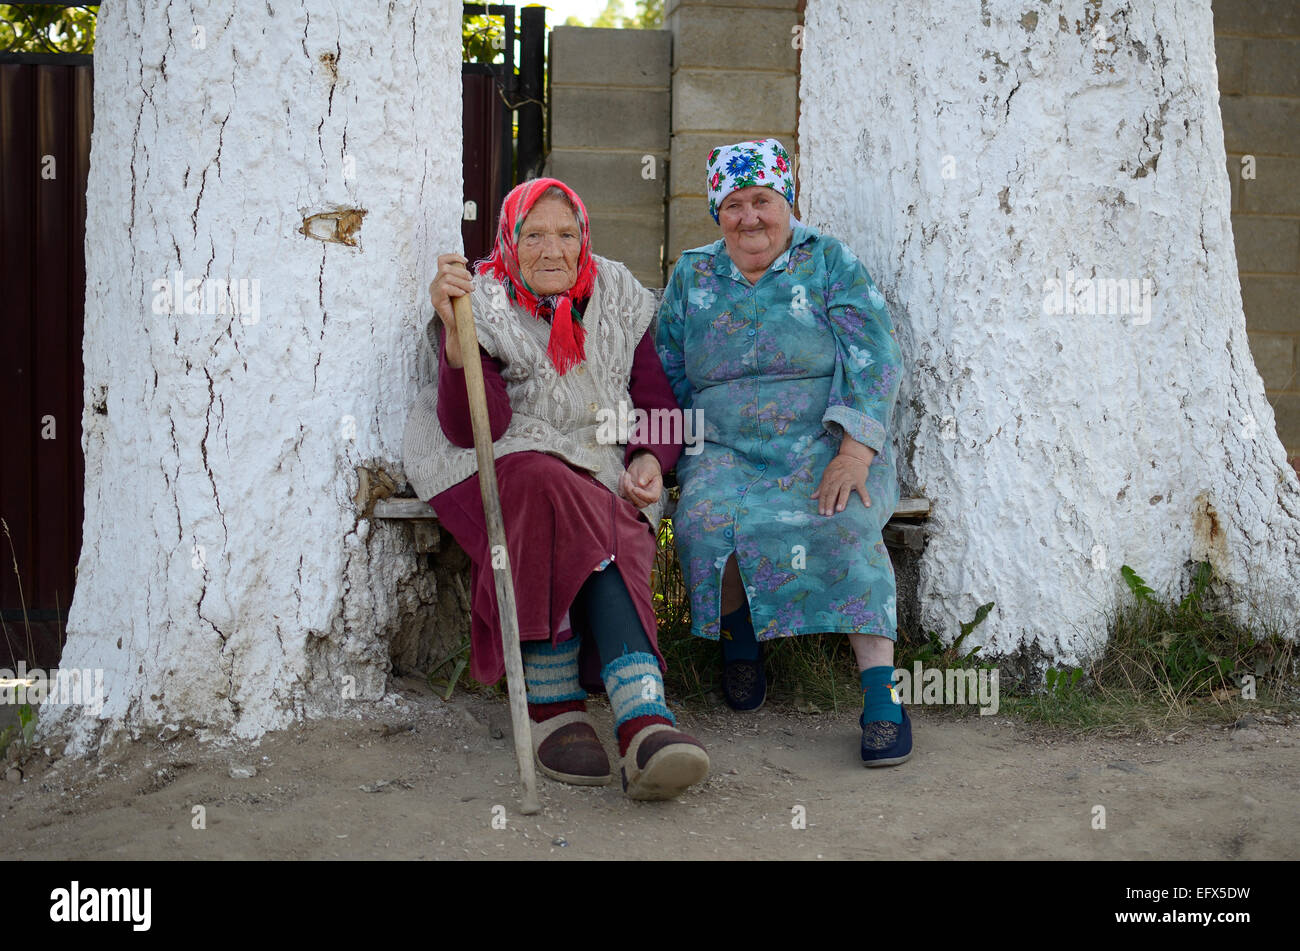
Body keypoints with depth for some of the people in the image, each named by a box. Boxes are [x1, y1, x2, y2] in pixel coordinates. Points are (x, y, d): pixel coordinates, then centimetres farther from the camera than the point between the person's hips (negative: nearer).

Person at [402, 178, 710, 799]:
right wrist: (455, 330, -28)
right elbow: (471, 429, -15)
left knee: (612, 547, -33)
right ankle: (553, 712, -34)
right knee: (551, 495, -37)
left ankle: (645, 724, -53)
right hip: (507, 466, -2)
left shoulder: (618, 300, 12)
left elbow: (660, 406, 16)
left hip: (603, 478, 2)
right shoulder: (484, 307, 1)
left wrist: (651, 460, -6)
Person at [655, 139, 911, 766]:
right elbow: (667, 374, 19)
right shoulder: (691, 275, 14)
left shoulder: (829, 263, 4)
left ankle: (880, 691, -30)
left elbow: (873, 360, -7)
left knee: (842, 523, -33)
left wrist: (855, 453, -21)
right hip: (725, 451, 2)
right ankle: (737, 635, -3)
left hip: (826, 444, -2)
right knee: (707, 518, -31)